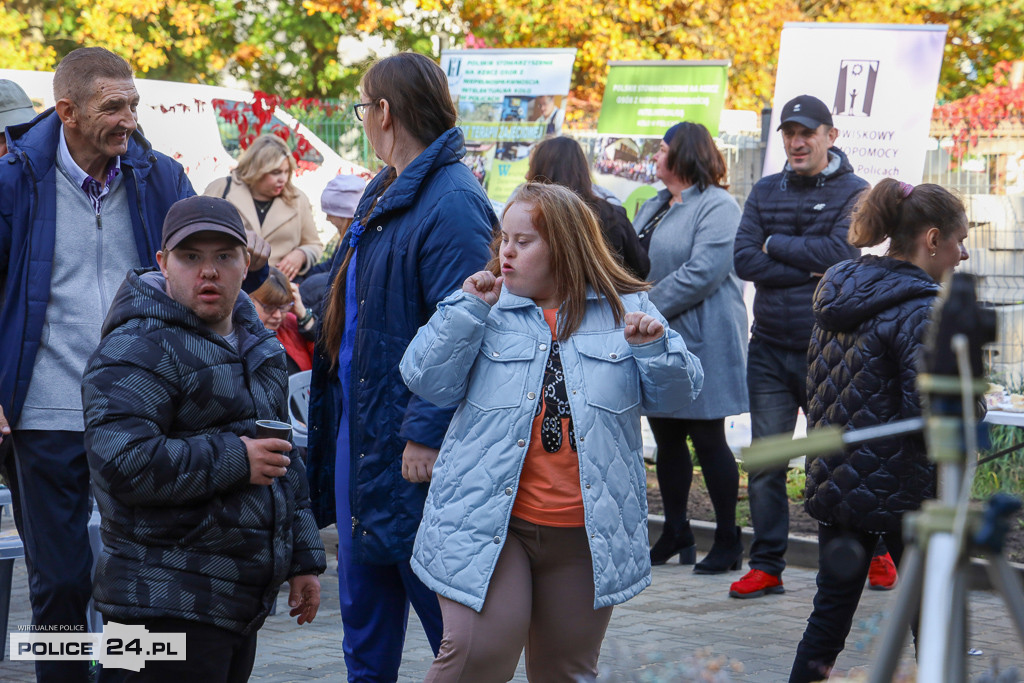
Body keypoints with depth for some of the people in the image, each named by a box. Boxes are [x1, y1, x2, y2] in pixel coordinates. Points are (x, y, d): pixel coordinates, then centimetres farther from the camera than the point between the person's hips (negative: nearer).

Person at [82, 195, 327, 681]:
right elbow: (120, 463, -25)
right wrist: (235, 460, -19)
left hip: (242, 600, 9)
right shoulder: (138, 350, -12)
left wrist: (303, 559, 25)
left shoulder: (256, 345, 18)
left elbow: (284, 463, 28)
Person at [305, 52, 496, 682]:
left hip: (410, 446, -10)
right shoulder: (384, 194, 13)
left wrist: (426, 434, -26)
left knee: (438, 595, -1)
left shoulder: (453, 204, -19)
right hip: (358, 428, 10)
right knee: (364, 595, 17)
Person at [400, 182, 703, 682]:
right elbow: (427, 382, -5)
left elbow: (677, 393, 4)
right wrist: (469, 308, -10)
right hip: (487, 522, -1)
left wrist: (653, 347, -14)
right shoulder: (487, 310, 6)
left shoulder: (625, 309, 6)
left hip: (587, 531, 2)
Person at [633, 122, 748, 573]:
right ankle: (675, 535, 22)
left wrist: (648, 309, -19)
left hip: (700, 343, -8)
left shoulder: (717, 206, -12)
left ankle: (727, 540, 7)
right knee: (667, 439, 12)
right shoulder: (654, 207, 17)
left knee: (707, 440, -3)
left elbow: (703, 272, -22)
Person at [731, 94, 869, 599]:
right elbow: (744, 259, -2)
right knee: (765, 462, 2)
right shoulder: (765, 192, 10)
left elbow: (840, 253, -17)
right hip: (770, 348, 4)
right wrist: (811, 271, -12)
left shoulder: (853, 193, -1)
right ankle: (766, 566, 10)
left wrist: (775, 244, -7)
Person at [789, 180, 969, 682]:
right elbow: (932, 411, -24)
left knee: (830, 612, 12)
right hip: (904, 491, -7)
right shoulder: (919, 311, -18)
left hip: (834, 484, 7)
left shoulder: (835, 289, 8)